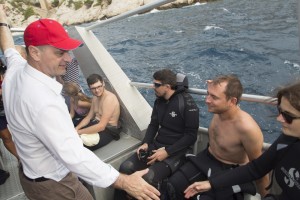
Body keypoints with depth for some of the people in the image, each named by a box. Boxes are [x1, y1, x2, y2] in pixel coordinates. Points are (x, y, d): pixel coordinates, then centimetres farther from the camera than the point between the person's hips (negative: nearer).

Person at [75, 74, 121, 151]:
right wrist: (76, 128, -6)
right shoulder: (95, 97, 6)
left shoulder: (109, 98, -24)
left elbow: (101, 126, -29)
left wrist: (79, 132, -24)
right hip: (96, 124, 9)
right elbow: (88, 117, 11)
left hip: (108, 130, -9)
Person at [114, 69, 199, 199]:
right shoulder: (159, 101, 8)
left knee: (150, 178, -31)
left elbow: (191, 135, -14)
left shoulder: (187, 103, -13)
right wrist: (146, 143, -3)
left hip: (176, 151, -6)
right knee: (125, 168, -15)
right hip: (156, 145, 6)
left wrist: (167, 152, -20)